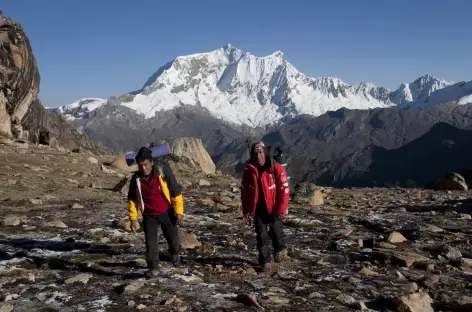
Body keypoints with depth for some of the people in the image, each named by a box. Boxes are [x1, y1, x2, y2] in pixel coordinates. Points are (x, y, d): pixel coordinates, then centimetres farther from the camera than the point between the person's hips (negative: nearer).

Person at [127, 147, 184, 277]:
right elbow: (132, 199, 2)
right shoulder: (136, 178, -10)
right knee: (150, 243, -5)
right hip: (149, 216, 1)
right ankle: (153, 268, 12)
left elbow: (176, 192, -11)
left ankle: (174, 254, 44)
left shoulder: (163, 172, -19)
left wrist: (179, 211, -10)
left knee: (174, 241, 10)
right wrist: (133, 218, 0)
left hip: (167, 213, -1)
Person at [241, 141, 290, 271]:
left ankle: (281, 248, 31)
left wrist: (281, 209, -13)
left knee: (275, 229, -1)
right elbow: (244, 191, 6)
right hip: (258, 208, 3)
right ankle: (265, 260, 18)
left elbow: (284, 188, -11)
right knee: (261, 234, 5)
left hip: (273, 208, -3)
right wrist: (246, 210, 3)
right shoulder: (248, 170, -3)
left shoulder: (276, 168, -13)